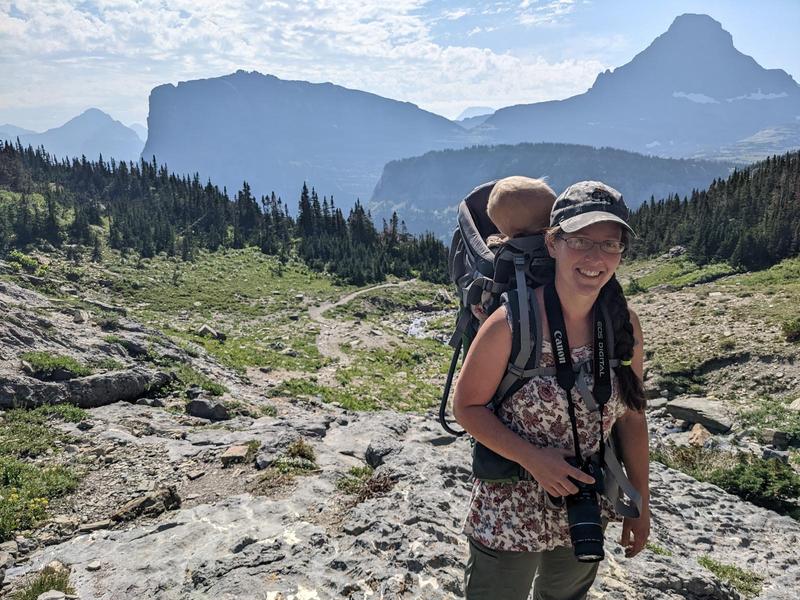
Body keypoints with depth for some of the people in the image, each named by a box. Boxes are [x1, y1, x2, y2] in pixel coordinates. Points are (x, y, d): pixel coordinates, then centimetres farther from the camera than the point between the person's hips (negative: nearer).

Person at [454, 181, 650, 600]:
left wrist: (640, 504, 6)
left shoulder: (624, 324, -10)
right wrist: (533, 458, -25)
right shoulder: (512, 323, -24)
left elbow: (631, 416, 1)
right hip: (508, 514, -4)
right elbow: (467, 406, -14)